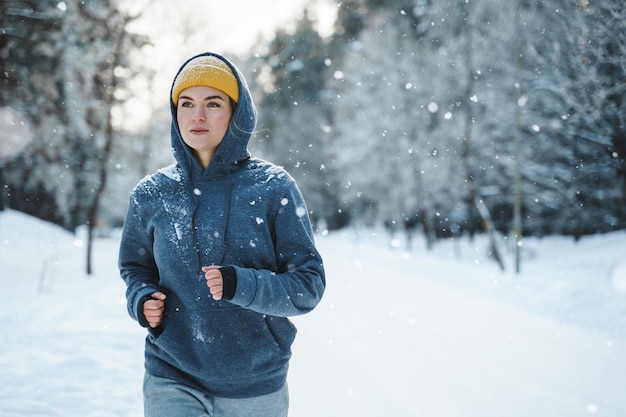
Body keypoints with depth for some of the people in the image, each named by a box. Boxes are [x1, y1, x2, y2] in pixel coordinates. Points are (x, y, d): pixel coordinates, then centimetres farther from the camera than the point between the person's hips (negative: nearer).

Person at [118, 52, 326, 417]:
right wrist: (141, 301, -6)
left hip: (255, 385, 0)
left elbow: (309, 285, -7)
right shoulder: (151, 195, 1)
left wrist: (241, 285, -23)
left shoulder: (273, 188, -7)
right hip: (172, 380, 1)